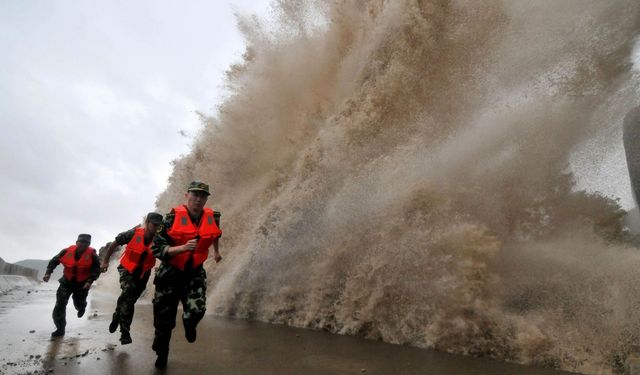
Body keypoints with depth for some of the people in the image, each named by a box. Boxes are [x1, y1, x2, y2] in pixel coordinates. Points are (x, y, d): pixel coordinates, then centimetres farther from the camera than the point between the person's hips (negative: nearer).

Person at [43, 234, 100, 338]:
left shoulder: (92, 254, -17)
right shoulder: (67, 251, -12)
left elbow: (96, 269, -13)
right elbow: (54, 261, 3)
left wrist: (90, 281, -24)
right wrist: (48, 273, -8)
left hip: (82, 284, -1)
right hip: (67, 282, 2)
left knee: (79, 305, 10)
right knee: (60, 305, -4)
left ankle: (81, 307, 51)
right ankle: (60, 329, 11)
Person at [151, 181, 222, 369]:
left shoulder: (212, 217, -8)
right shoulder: (173, 217, -18)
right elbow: (157, 249, -19)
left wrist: (216, 252, 31)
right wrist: (183, 248, -34)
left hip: (194, 273, 1)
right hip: (170, 273, -1)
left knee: (197, 311, -21)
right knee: (164, 319, 9)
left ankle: (189, 324, 19)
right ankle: (162, 353, 40)